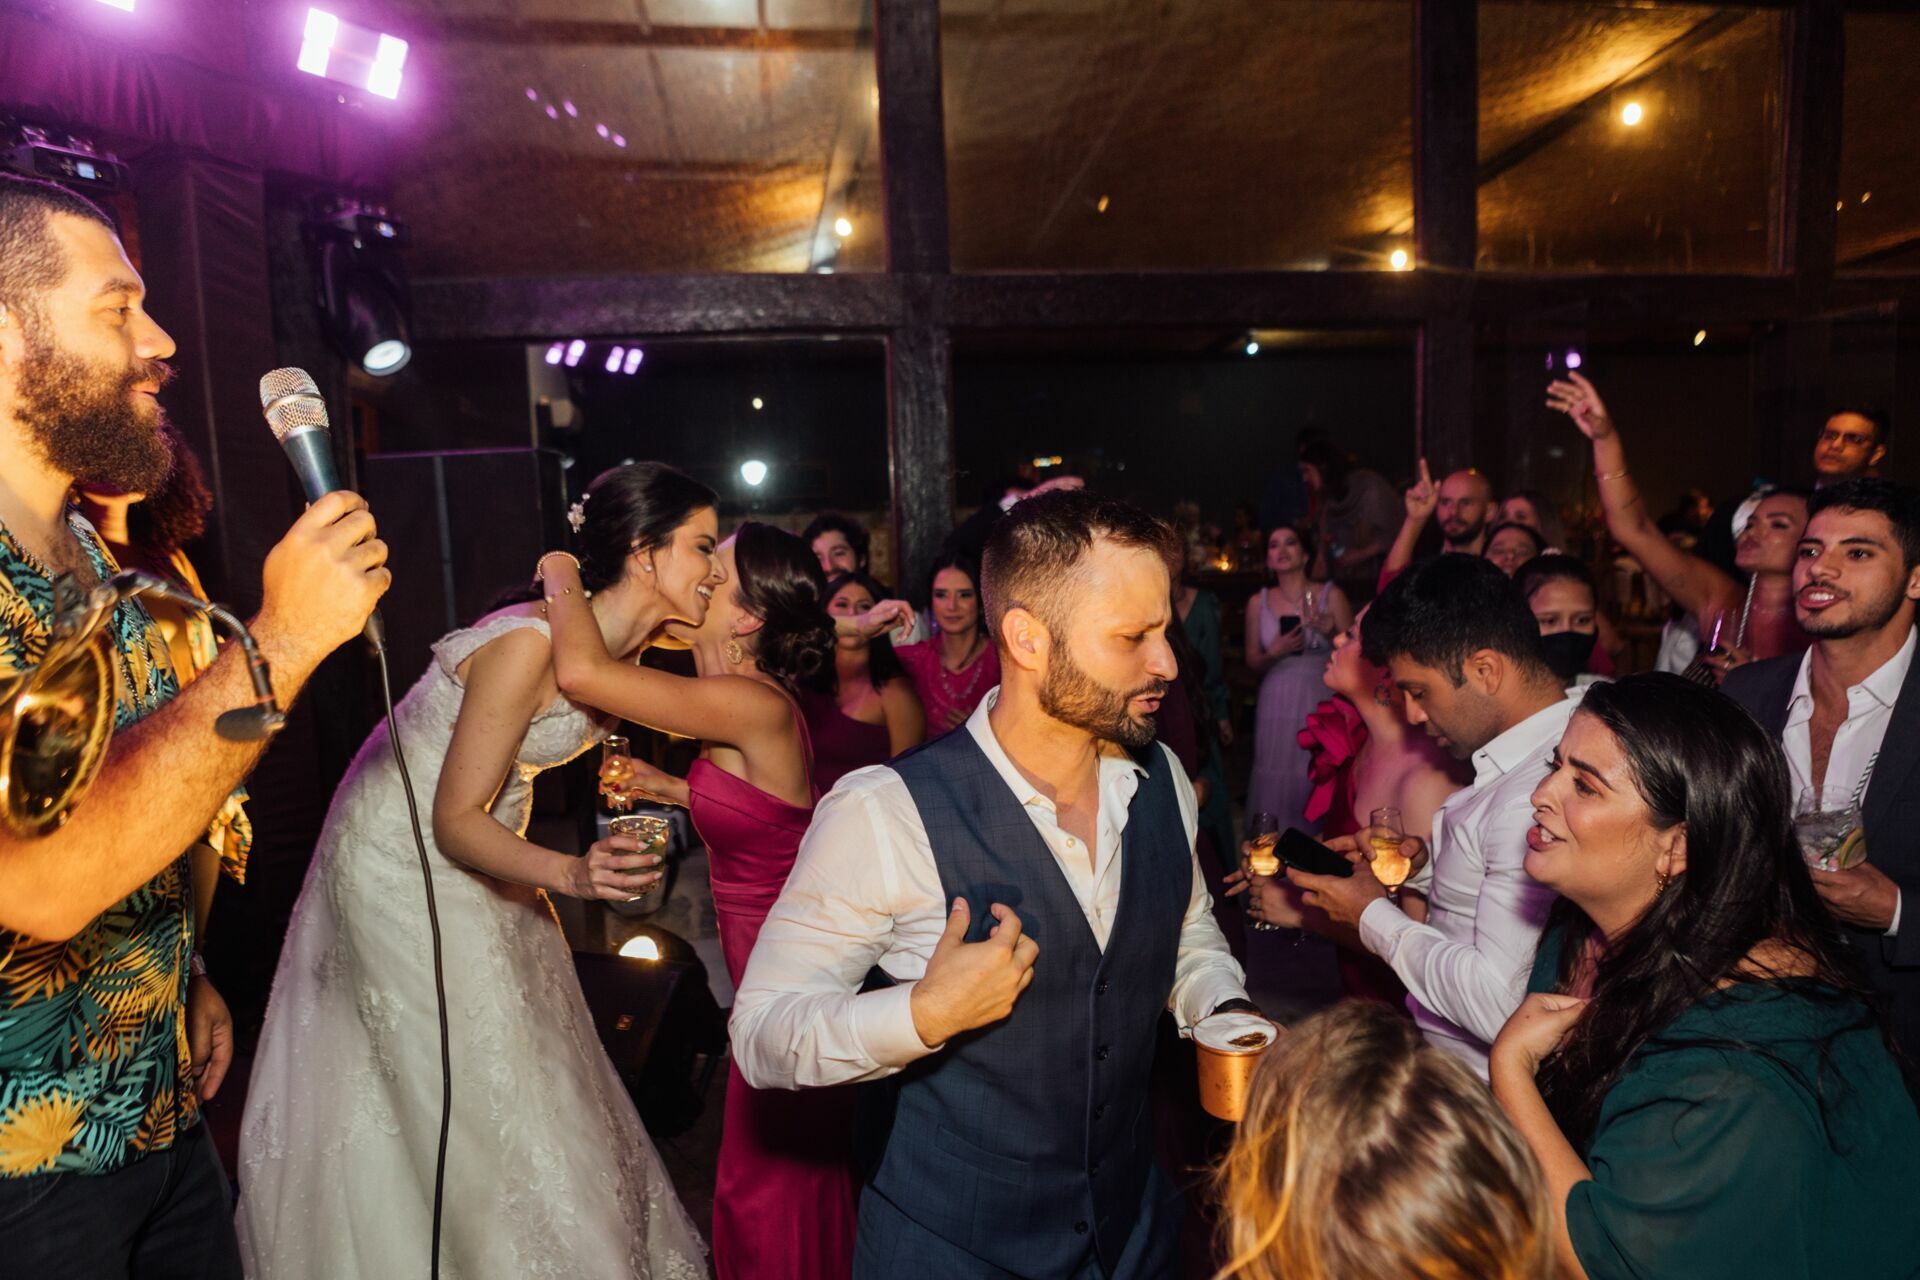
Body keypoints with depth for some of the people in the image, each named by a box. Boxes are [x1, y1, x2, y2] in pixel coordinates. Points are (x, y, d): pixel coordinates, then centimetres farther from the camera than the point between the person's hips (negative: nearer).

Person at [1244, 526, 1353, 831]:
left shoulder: (1331, 595, 0)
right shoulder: (1258, 602, 5)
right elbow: (1252, 663, 9)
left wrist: (1332, 630, -16)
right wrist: (1275, 652, -10)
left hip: (1321, 701, -1)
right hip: (1278, 704, 1)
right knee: (1278, 781, 0)